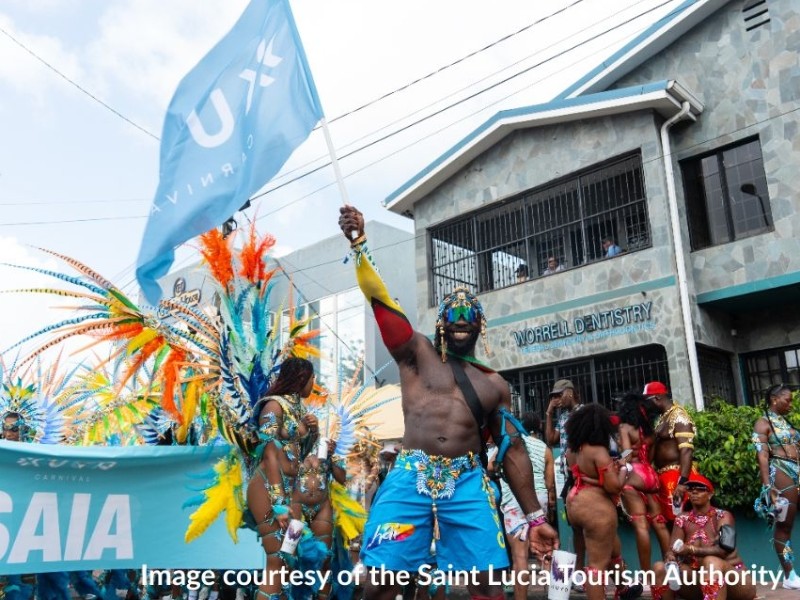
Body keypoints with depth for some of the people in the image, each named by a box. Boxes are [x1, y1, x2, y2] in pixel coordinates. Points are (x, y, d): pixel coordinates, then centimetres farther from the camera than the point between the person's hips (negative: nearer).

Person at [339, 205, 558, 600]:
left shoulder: (494, 384, 17)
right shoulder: (416, 352, 12)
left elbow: (512, 450, 16)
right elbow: (380, 300, 1)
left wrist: (535, 516, 12)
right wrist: (358, 242, -10)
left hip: (468, 483, 2)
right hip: (410, 477, -1)